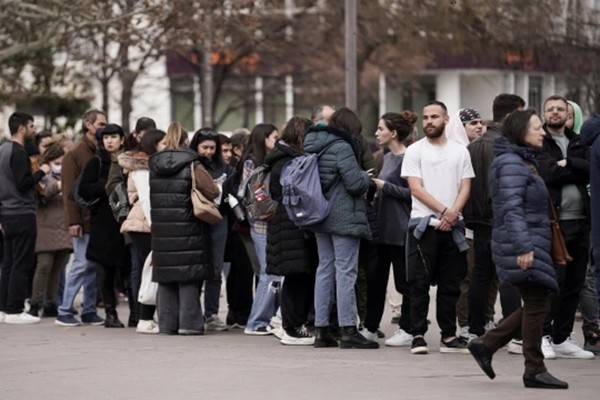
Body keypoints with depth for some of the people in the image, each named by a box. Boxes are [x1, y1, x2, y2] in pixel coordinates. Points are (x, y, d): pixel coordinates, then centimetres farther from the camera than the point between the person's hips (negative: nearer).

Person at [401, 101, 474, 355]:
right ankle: (418, 336, -2)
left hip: (452, 226, 3)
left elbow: (465, 188, 6)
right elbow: (416, 188, -6)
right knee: (420, 283, -4)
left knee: (450, 284, 6)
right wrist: (443, 210, -14)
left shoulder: (460, 152, 11)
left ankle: (448, 336, 11)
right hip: (424, 225, -3)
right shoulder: (415, 151, 2)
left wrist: (454, 213, -11)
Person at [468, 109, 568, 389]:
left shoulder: (523, 161, 20)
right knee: (537, 304, -6)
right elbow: (512, 208, -22)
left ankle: (485, 345, 15)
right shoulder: (511, 163, -13)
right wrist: (523, 247, -27)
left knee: (535, 305, 10)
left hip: (532, 244, 10)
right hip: (522, 244, -10)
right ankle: (534, 371, 0)